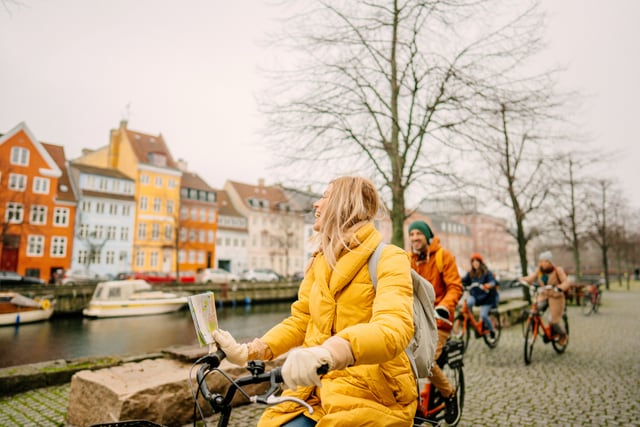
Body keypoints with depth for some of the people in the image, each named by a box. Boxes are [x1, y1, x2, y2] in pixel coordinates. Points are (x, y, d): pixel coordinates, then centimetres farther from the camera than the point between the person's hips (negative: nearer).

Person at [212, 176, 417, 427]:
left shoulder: (388, 259, -11)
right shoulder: (320, 261, 12)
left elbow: (393, 328, -27)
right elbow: (299, 320, 9)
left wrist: (328, 353, -45)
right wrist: (247, 351, -6)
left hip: (372, 394, -5)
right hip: (320, 388, 5)